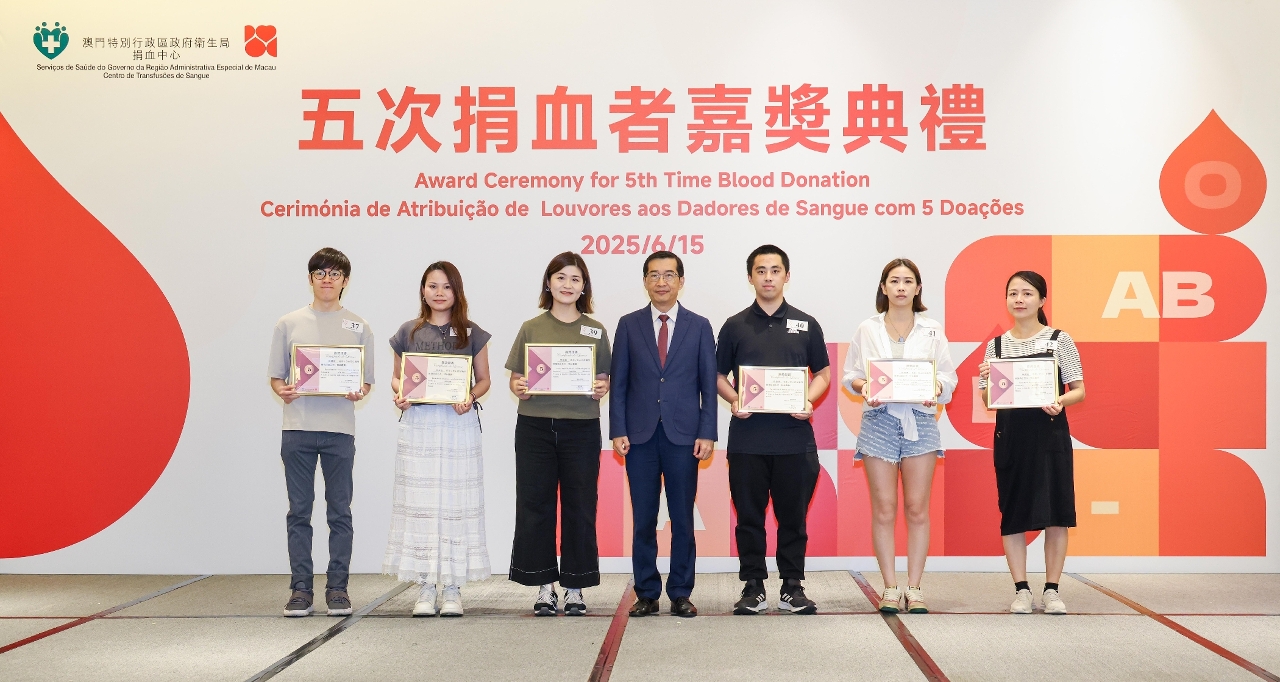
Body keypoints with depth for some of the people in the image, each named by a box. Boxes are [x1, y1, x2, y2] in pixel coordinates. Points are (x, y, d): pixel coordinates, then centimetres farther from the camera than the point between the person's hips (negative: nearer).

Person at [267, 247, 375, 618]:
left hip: (339, 428, 0)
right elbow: (275, 375, 10)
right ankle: (301, 589, 7)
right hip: (297, 428, 0)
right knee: (299, 511, 2)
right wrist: (283, 390, -12)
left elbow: (367, 380, 10)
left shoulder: (358, 326, 9)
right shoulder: (289, 323, 9)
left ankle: (338, 588, 9)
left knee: (339, 511, 2)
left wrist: (357, 392, -12)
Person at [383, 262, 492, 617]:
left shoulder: (472, 334, 7)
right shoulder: (408, 332, 10)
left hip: (459, 425, -1)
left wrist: (470, 396, -11)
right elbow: (396, 376, 16)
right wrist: (399, 393, -6)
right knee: (419, 505, -1)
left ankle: (453, 589, 7)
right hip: (418, 425, 1)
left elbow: (484, 380, 10)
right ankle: (425, 589, 6)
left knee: (456, 504, -1)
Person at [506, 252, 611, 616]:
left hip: (581, 427, 0)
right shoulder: (531, 328, 7)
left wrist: (601, 389, -10)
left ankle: (575, 588, 11)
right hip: (535, 425, 0)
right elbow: (516, 378, 8)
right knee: (535, 506, 2)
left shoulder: (596, 331, 9)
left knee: (579, 507, 2)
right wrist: (518, 388, -13)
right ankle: (544, 586, 12)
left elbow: (603, 380, 11)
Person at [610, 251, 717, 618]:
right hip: (640, 435, 1)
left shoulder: (699, 326, 6)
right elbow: (618, 382, 5)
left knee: (682, 519, 4)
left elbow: (708, 384, 4)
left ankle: (680, 594, 12)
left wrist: (707, 433, -4)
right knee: (643, 519, 4)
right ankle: (647, 594, 13)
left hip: (683, 436, 0)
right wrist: (618, 430, -3)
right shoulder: (629, 325, 7)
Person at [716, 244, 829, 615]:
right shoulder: (735, 326, 7)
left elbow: (823, 373, 12)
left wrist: (808, 401, -7)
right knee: (749, 515, 4)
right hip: (747, 438, 0)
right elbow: (718, 375, 11)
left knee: (793, 515, 4)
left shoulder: (806, 325, 8)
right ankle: (753, 587, 13)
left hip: (795, 437, 0)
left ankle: (792, 586, 14)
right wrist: (734, 400, -8)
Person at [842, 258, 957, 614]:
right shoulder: (867, 329, 6)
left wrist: (936, 389, -15)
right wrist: (863, 388, -13)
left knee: (917, 508, 1)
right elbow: (850, 375, 8)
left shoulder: (932, 330, 7)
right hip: (878, 421, 0)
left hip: (920, 421, 0)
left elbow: (948, 375, 6)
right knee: (884, 509, 0)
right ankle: (890, 588, 7)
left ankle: (914, 588, 9)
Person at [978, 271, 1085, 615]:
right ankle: (1021, 590, 13)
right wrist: (986, 382, -12)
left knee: (1056, 512, 0)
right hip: (1010, 435, 2)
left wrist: (1061, 401, -21)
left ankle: (1052, 589, 12)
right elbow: (988, 401, 9)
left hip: (1050, 434, -2)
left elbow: (1079, 390, 0)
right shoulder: (996, 345, 8)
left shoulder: (1059, 340, 1)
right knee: (1012, 513, 3)